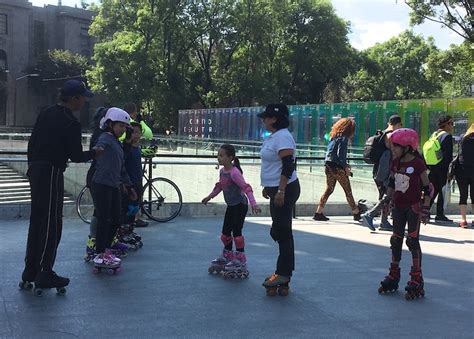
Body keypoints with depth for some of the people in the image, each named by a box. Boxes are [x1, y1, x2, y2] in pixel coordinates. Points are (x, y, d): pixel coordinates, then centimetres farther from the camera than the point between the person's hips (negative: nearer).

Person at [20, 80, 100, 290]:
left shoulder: (46, 114, 12)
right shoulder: (70, 123, -13)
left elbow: (31, 143, 16)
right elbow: (76, 156, -12)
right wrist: (94, 153, 5)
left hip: (35, 171, 9)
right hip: (51, 173, -9)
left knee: (36, 221, 15)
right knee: (52, 224, -2)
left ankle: (30, 272, 21)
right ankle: (45, 275, 2)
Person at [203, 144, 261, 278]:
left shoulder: (234, 172, -23)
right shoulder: (222, 171, 3)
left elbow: (246, 188, -28)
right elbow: (220, 186, 21)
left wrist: (253, 204, -35)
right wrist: (209, 196, 28)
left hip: (240, 205, -9)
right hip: (231, 206, 9)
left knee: (236, 232, -8)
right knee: (225, 233, 14)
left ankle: (240, 260, 1)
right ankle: (227, 256, 30)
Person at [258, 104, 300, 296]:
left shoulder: (283, 137, -16)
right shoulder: (273, 137, 16)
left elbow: (288, 166, -24)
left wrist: (281, 191, -27)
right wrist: (268, 186, 26)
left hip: (284, 191, -11)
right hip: (277, 189, 11)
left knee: (282, 231, -6)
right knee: (282, 231, 12)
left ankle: (283, 274, 0)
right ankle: (283, 275, 19)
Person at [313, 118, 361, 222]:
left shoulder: (335, 136, 15)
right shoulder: (344, 138, -10)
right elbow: (340, 154, -19)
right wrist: (346, 167, -13)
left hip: (328, 165, 8)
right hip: (337, 167, -8)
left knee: (329, 189, 13)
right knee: (348, 191, 2)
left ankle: (318, 213, 9)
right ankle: (356, 213, 9)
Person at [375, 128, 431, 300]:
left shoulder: (417, 163, -14)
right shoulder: (395, 162, 4)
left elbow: (426, 187, -10)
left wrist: (426, 209, -11)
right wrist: (387, 199, 10)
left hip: (414, 207, -6)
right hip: (398, 207, 7)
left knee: (413, 241, -5)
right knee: (396, 240, 12)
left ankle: (416, 281, 2)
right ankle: (393, 276, 24)